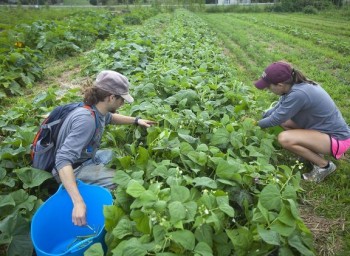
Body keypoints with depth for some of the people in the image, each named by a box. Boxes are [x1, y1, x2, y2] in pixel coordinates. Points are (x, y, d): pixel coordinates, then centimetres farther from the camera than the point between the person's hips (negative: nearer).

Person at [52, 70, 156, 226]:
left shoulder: (97, 110, -7)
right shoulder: (86, 119, -33)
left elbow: (110, 118, 20)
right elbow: (63, 160, -40)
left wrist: (136, 121, 16)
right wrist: (78, 202, -48)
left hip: (86, 158, 9)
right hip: (74, 170, -9)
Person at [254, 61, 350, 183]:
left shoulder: (298, 94, -32)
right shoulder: (293, 85, -6)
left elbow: (276, 119, -20)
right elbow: (277, 108, 10)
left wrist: (257, 124, -3)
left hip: (337, 138, -9)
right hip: (325, 127, 9)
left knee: (284, 138, -25)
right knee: (283, 120, 4)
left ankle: (324, 165, -4)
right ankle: (314, 151, 11)